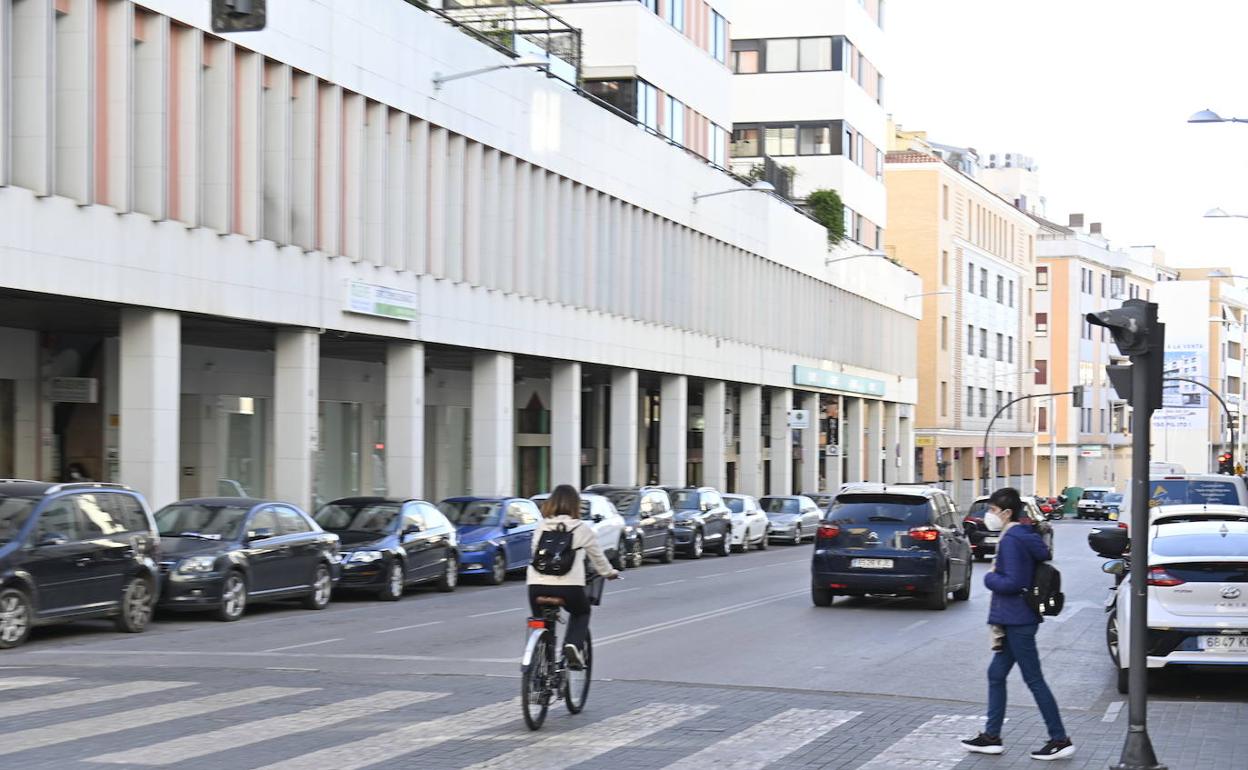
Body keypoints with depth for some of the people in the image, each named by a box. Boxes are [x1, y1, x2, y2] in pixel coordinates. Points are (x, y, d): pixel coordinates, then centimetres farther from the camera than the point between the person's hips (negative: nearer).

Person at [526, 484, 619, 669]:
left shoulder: (541, 528, 11)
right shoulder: (582, 529, 5)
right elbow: (597, 557, 17)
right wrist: (609, 573, 38)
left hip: (537, 585, 2)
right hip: (569, 585, -2)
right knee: (581, 613, 27)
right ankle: (573, 646, 2)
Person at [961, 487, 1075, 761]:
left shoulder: (1011, 540, -18)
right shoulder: (1026, 536, 12)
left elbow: (1011, 582, -24)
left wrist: (990, 577, -6)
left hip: (1017, 621, -10)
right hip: (1015, 619, 10)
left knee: (1034, 680, -5)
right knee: (996, 675, 15)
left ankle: (1061, 740, 0)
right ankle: (991, 737, 21)